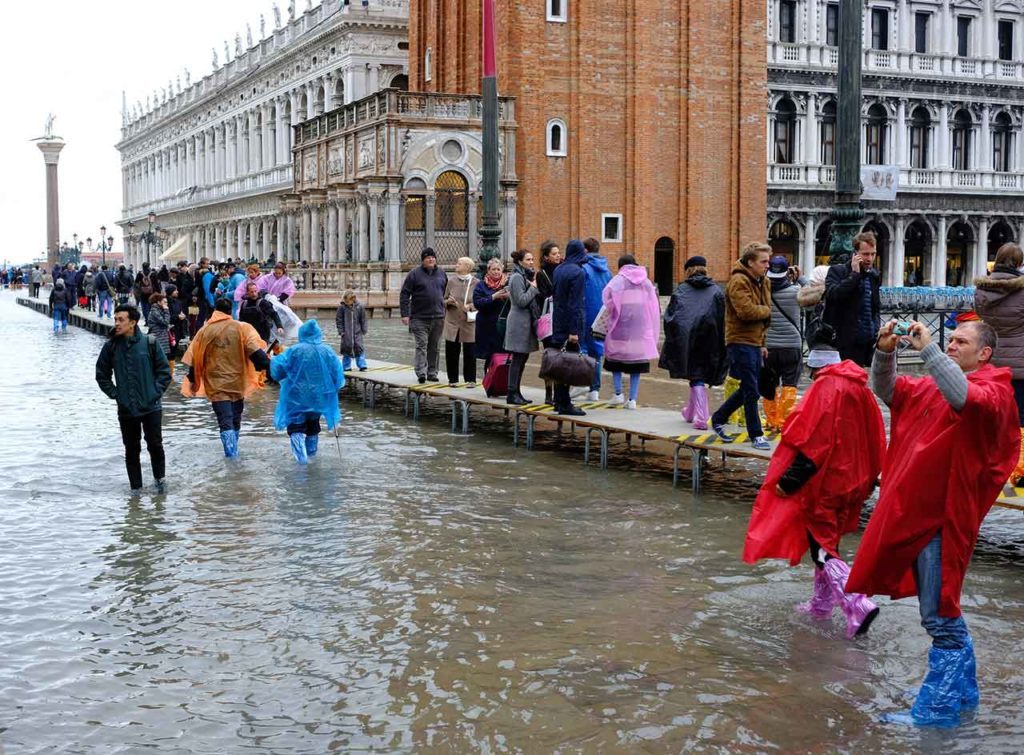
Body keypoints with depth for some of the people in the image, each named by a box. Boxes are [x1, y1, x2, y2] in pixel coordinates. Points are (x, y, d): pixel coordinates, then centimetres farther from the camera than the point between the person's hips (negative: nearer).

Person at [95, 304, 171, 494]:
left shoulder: (149, 343, -5)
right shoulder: (111, 347, 0)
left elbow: (164, 370, 2)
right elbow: (102, 374, 11)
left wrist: (157, 391, -4)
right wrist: (114, 393, 3)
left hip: (151, 407, -2)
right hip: (126, 409, 2)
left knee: (155, 445, 2)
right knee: (132, 450, 8)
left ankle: (160, 478, 25)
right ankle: (136, 488, 18)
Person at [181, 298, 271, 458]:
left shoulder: (204, 331, 1)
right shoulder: (241, 328, -2)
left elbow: (194, 359, 5)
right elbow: (255, 352, -14)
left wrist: (193, 381, 14)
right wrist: (268, 366, -15)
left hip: (216, 385, -1)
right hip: (237, 382, 1)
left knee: (225, 422, -4)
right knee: (235, 420, 18)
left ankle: (231, 454, -20)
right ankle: (233, 451, 31)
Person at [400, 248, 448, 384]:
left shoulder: (441, 274, 12)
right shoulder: (414, 274, -1)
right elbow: (404, 295, -3)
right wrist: (405, 314, -10)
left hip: (438, 317, 4)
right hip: (419, 318, -4)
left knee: (434, 347, 9)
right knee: (421, 346, -10)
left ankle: (432, 372, 16)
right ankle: (421, 372, -15)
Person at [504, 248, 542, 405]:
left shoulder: (525, 276, 18)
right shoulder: (517, 277, -12)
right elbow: (522, 301, -19)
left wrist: (534, 286, 4)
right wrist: (534, 287, -10)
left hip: (526, 321, 10)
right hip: (519, 321, -10)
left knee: (522, 359, 10)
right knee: (517, 359, -8)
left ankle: (516, 392, 15)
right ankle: (512, 394, -5)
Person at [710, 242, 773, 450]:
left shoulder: (763, 282, 16)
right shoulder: (739, 281, -14)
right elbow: (746, 311, -26)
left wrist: (762, 343, 18)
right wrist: (766, 310, -8)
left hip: (754, 342, 9)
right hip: (740, 341, -9)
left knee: (748, 389, 15)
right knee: (751, 391, -5)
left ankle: (718, 419, 31)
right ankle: (756, 435, 3)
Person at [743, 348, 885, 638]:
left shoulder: (824, 389, -17)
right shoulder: (860, 389, 8)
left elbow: (812, 443, -22)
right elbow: (874, 443, 12)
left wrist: (788, 480, -18)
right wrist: (867, 481, 21)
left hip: (823, 484, -8)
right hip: (850, 482, 8)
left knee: (822, 548, -4)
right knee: (827, 541, 21)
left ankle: (857, 605, -16)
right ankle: (821, 603, 31)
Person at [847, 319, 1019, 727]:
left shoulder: (994, 391, -9)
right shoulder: (932, 386, 15)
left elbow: (965, 398, -31)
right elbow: (887, 390, 14)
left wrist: (928, 348, -29)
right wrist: (885, 352, -4)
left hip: (943, 515, -9)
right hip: (915, 510, 9)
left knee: (939, 615, -3)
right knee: (944, 609, 19)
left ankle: (937, 708, 6)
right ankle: (963, 693, 33)